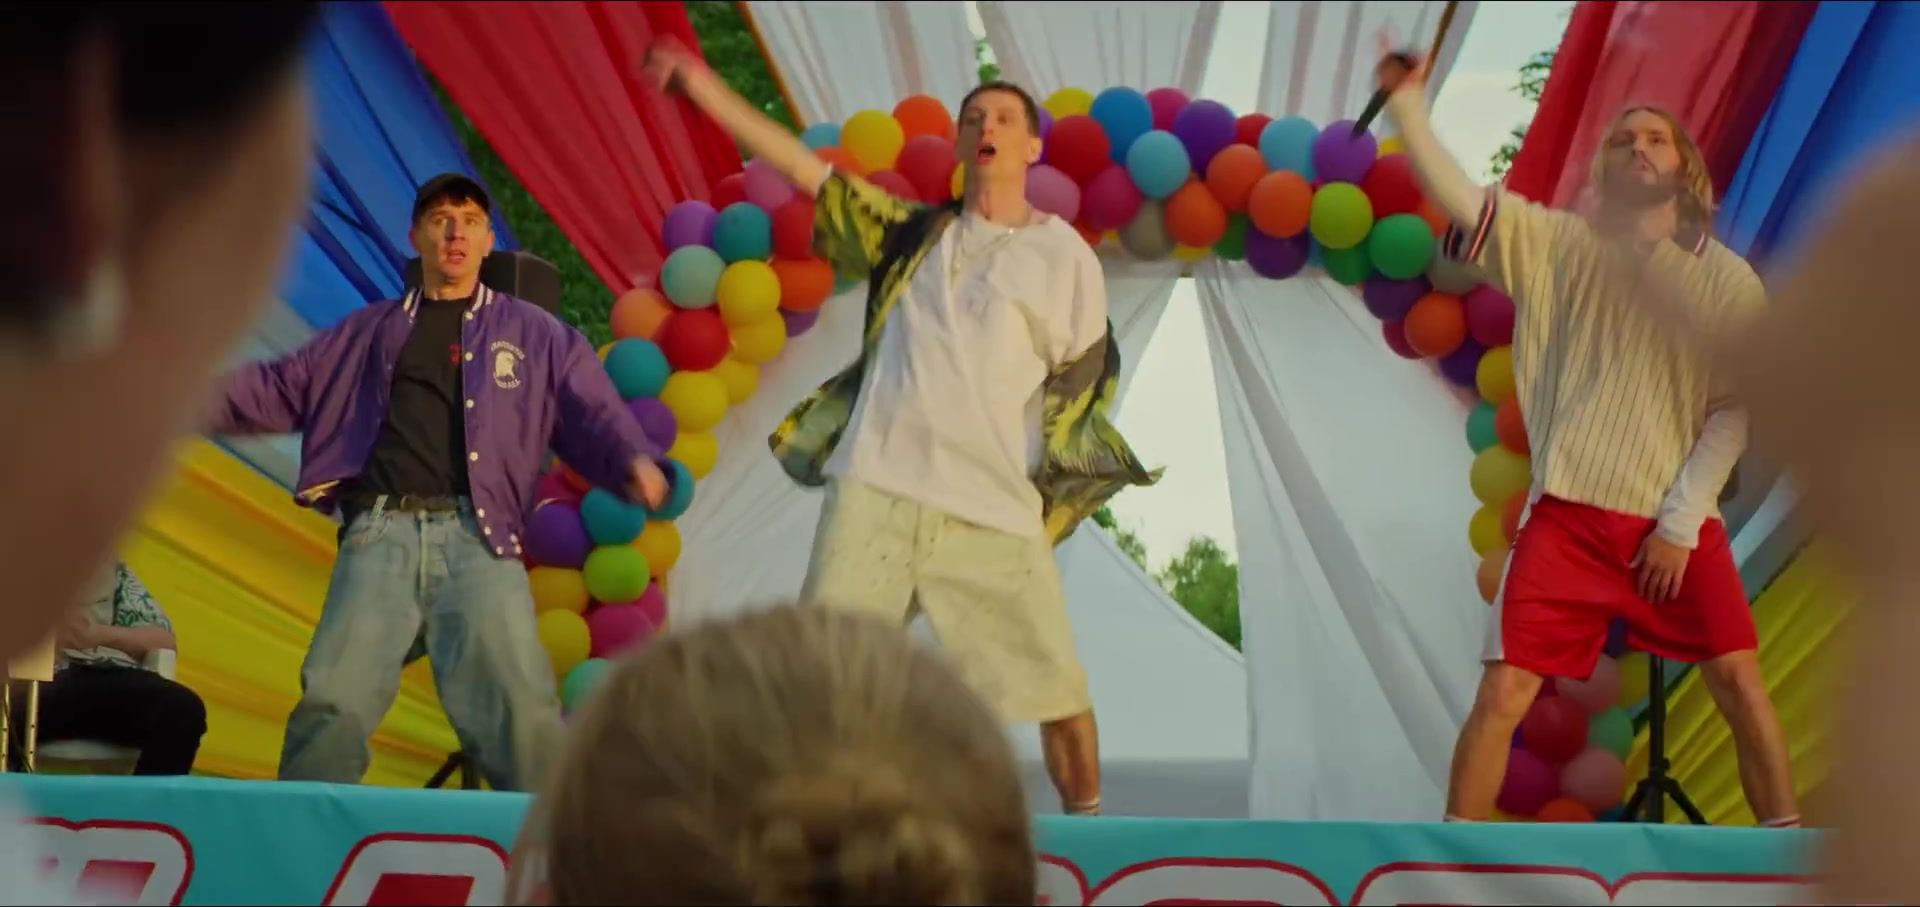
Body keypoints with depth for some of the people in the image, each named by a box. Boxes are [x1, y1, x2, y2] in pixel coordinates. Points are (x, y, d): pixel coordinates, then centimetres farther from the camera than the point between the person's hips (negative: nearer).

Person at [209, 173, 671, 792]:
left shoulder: (536, 334, 19)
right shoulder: (369, 331, 25)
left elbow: (595, 416, 10)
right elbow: (280, 389, 27)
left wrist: (636, 462, -11)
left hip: (478, 536, -1)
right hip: (381, 532, 2)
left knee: (522, 712, -17)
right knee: (334, 704, -13)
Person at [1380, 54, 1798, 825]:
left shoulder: (1730, 282, 5)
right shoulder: (1556, 243, 5)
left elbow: (1734, 411, 2)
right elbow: (1454, 197, -6)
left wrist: (1681, 521, -7)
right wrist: (1407, 103, -19)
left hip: (1679, 524, 1)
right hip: (1569, 515, -1)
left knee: (1740, 684, 0)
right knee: (1503, 694, -5)